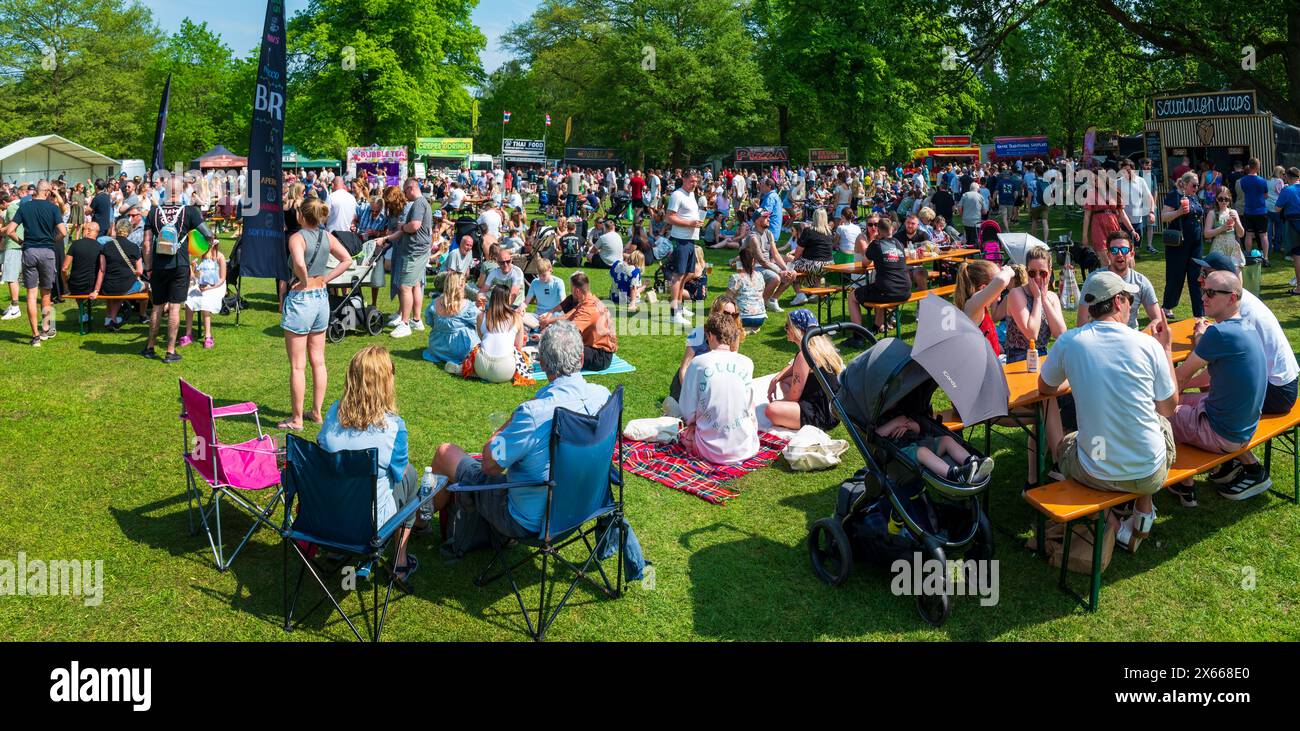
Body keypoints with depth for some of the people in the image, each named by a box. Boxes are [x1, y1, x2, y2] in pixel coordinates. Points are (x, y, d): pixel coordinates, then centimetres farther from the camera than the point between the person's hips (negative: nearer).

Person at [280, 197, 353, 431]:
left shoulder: (298, 237, -16)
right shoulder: (327, 236, 2)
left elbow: (300, 264, -34)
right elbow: (347, 260, 6)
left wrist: (304, 281, -16)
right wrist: (325, 279, 2)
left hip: (300, 300, -6)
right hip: (322, 298, 7)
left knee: (297, 366, 2)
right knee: (318, 361, 15)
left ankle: (296, 420, 9)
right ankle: (317, 412, 24)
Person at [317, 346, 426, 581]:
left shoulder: (335, 411, -10)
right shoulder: (394, 426, -21)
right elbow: (398, 473, -6)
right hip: (370, 522, -4)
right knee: (409, 475, 23)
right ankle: (400, 562, 33)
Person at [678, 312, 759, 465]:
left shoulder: (698, 362, -8)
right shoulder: (746, 363, -3)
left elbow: (688, 413, -4)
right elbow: (747, 405, 11)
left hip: (711, 450, -2)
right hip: (745, 449, 2)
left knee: (684, 434, 29)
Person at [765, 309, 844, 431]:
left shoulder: (805, 355, -21)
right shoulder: (821, 343, 7)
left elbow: (793, 396, -15)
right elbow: (794, 366, 26)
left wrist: (775, 402, 4)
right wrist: (775, 379, 11)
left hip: (824, 416, -11)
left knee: (772, 411, -27)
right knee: (784, 380, 24)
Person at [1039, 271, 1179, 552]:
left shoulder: (1069, 341, -9)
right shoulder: (1149, 344, -10)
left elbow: (1045, 389, 9)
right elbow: (1169, 407, 5)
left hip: (1095, 474, 0)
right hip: (1150, 475, 1)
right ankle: (1143, 513, 26)